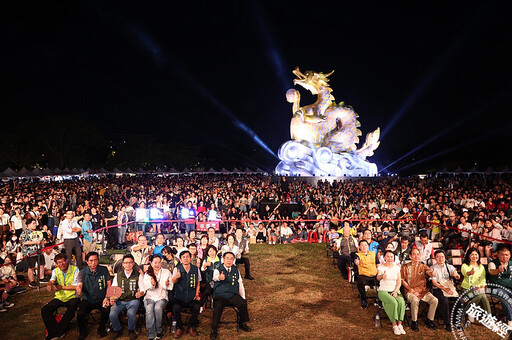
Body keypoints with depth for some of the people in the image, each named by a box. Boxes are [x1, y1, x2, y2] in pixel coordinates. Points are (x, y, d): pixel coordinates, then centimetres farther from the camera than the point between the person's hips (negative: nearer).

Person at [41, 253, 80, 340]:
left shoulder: (75, 269, -7)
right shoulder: (55, 271, 6)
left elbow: (76, 287, -10)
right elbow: (51, 281, -13)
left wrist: (61, 287, -14)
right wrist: (49, 285, -37)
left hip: (72, 297, -4)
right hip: (59, 297, 5)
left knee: (71, 310, -32)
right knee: (44, 310, -15)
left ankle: (56, 333, -15)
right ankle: (54, 332, -11)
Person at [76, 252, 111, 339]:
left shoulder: (104, 270, 0)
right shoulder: (83, 272, -1)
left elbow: (109, 284, 4)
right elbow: (79, 285, -10)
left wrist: (107, 297, -7)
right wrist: (78, 291, -34)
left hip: (101, 299, 0)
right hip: (87, 300, 0)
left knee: (107, 311, -27)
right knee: (80, 314, -26)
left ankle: (101, 329, 6)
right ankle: (83, 331, 9)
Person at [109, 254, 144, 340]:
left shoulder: (138, 275, 2)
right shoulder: (118, 275, 9)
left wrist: (140, 293, -20)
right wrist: (112, 298, -10)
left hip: (133, 300, -2)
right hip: (120, 300, 2)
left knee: (131, 313, -31)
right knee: (112, 315, -24)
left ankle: (131, 330, 2)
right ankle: (117, 330, 9)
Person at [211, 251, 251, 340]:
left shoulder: (236, 271, 17)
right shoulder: (217, 270, 4)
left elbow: (240, 285, 19)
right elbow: (215, 277, -21)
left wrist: (243, 298, 9)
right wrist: (219, 277, -45)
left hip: (233, 295, 3)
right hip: (220, 295, -3)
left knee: (243, 303, -23)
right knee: (218, 306, -32)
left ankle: (242, 323, 2)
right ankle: (214, 330, -16)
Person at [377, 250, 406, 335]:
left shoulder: (397, 267, 9)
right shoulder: (381, 267, -2)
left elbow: (399, 282, 7)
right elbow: (378, 278, -22)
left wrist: (395, 291, -9)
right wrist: (382, 275, -47)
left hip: (395, 291, 3)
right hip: (383, 291, -3)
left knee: (401, 302, -28)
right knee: (393, 302, -31)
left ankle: (400, 324, -20)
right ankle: (394, 325, -20)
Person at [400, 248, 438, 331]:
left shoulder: (423, 266, 10)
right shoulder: (405, 267, 4)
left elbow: (429, 273, -12)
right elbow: (402, 280, 1)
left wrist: (432, 273, -38)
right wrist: (412, 290, -10)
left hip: (423, 291, 3)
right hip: (410, 291, -3)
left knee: (434, 300, -19)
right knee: (415, 300, -33)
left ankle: (429, 320, 2)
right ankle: (414, 322, -13)